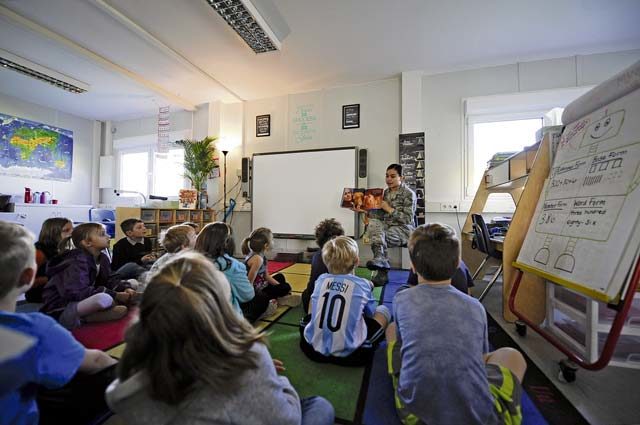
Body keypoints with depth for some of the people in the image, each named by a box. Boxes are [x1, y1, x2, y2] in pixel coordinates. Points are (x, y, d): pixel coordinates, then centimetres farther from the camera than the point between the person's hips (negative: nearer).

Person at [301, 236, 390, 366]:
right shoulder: (362, 284, -9)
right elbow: (370, 314, 9)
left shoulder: (321, 279, -2)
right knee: (383, 310, 10)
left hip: (313, 348, 4)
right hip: (347, 354, -3)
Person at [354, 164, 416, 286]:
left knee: (377, 237, -30)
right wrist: (365, 210, -3)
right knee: (374, 223, -28)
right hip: (387, 226, 5)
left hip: (404, 229, -5)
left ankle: (382, 272, -24)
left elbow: (408, 219, -13)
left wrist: (389, 209, -17)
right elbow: (380, 214, 11)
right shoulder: (386, 192, 13)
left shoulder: (409, 194, -6)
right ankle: (380, 259, -38)